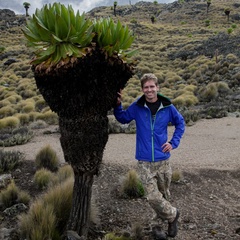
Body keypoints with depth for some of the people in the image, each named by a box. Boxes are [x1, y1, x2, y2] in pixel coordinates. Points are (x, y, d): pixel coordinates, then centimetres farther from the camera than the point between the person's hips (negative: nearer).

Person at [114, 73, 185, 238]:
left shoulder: (167, 107, -5)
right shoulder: (137, 107, -6)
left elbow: (180, 123, 11)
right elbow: (123, 118, 11)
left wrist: (174, 143, 1)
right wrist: (118, 105, -7)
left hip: (163, 160, 1)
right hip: (144, 161, -1)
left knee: (164, 193, 15)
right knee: (153, 197, -4)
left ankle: (164, 214, 44)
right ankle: (172, 214, 22)